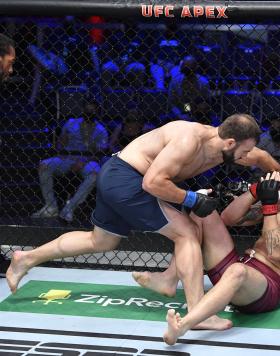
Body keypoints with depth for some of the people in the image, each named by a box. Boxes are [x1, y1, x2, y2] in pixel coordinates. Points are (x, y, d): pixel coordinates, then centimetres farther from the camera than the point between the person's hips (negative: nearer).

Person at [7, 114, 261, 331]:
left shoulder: (218, 152, 3)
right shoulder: (190, 140, -24)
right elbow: (153, 182, -28)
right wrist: (193, 200, -22)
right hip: (125, 180, -10)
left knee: (100, 242, 27)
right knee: (187, 233, -11)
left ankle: (27, 259, 36)